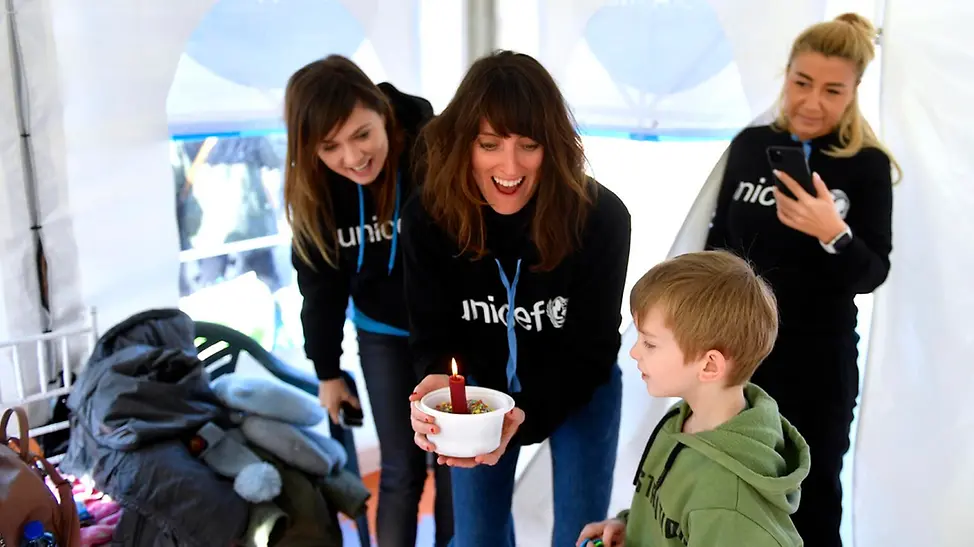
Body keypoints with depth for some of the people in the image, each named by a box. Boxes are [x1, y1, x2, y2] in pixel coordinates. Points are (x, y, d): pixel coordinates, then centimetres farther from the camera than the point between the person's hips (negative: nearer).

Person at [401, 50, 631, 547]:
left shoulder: (600, 217, -30)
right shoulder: (428, 216, -24)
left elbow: (590, 351, -21)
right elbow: (434, 335, -14)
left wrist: (523, 415, -38)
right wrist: (438, 383, -38)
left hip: (579, 388, -1)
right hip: (481, 386, 2)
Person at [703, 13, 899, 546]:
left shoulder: (866, 165, -9)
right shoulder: (750, 145, -1)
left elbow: (871, 275, -12)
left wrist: (834, 235, -32)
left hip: (817, 362, -3)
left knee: (814, 495, 12)